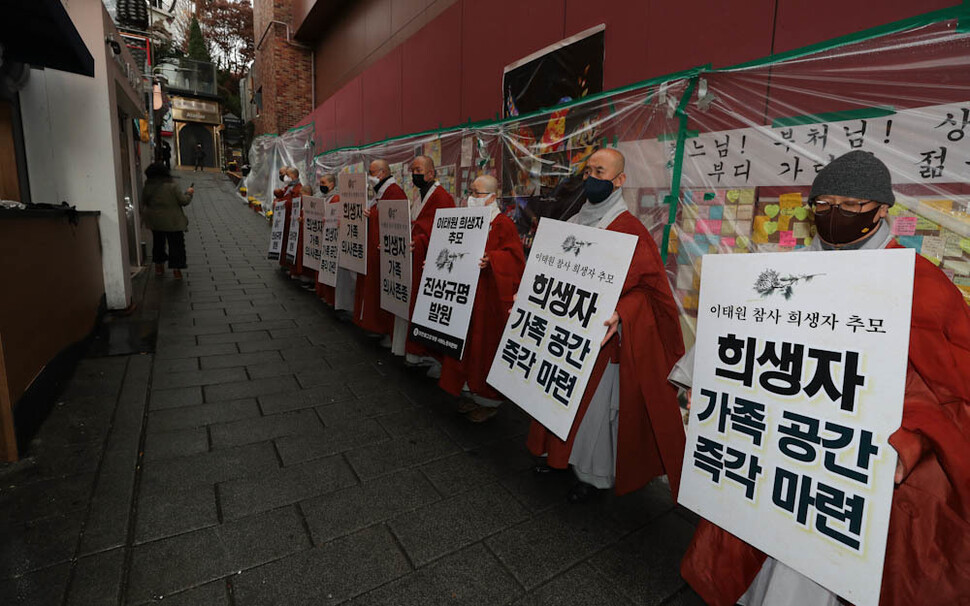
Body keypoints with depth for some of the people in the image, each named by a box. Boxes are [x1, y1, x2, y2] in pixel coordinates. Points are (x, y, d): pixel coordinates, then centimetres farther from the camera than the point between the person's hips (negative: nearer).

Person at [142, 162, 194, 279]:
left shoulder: (147, 187, -5)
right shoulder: (172, 186, -17)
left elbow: (144, 202, 7)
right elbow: (184, 201, -11)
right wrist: (188, 193, 7)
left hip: (154, 221, 4)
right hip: (173, 222, -4)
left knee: (158, 242, 20)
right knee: (176, 243, 4)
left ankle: (159, 265, 32)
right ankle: (176, 269, 3)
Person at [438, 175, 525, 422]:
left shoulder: (503, 224, -8)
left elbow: (514, 257, -16)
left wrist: (490, 260, -31)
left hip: (490, 297, -7)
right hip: (466, 294, 7)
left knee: (487, 344, 0)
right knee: (467, 343, 12)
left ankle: (489, 399, 16)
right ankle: (470, 391, 27)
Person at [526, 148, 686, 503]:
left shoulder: (629, 230, -12)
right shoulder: (577, 223, 9)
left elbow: (648, 285, -15)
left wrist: (621, 314, -31)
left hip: (599, 335, -7)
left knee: (597, 402, 5)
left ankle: (595, 475, 25)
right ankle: (563, 454, 39)